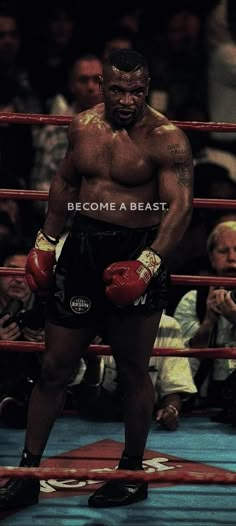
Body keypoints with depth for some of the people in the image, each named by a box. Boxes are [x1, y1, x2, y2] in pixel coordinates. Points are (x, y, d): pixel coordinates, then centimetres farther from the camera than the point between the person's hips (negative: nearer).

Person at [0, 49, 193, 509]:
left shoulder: (165, 139, -13)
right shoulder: (83, 126, 5)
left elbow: (181, 206, -21)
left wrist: (148, 264, -33)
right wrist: (46, 240, 16)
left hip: (136, 255, -5)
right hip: (82, 249, 5)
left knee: (133, 372, 7)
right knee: (55, 367, 8)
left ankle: (132, 473, 24)